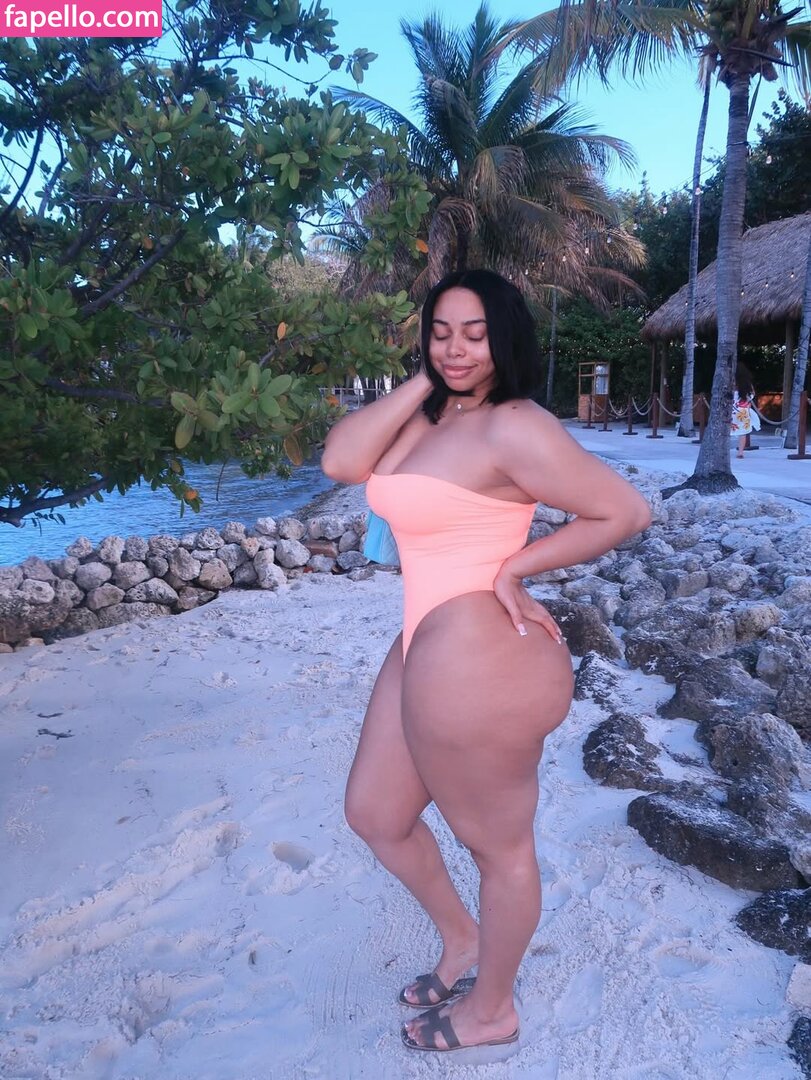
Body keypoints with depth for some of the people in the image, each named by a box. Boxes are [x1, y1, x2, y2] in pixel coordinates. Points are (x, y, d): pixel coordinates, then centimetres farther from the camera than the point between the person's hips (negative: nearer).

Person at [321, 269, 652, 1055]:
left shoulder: (512, 429, -18)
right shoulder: (429, 415, 8)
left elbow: (626, 512, -16)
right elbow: (341, 462, -7)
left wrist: (516, 567, -12)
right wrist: (422, 382, -4)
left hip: (477, 666, -9)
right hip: (425, 651, 10)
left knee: (498, 847, 15)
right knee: (373, 813, 24)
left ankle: (491, 1010, 41)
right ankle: (461, 938, 48)